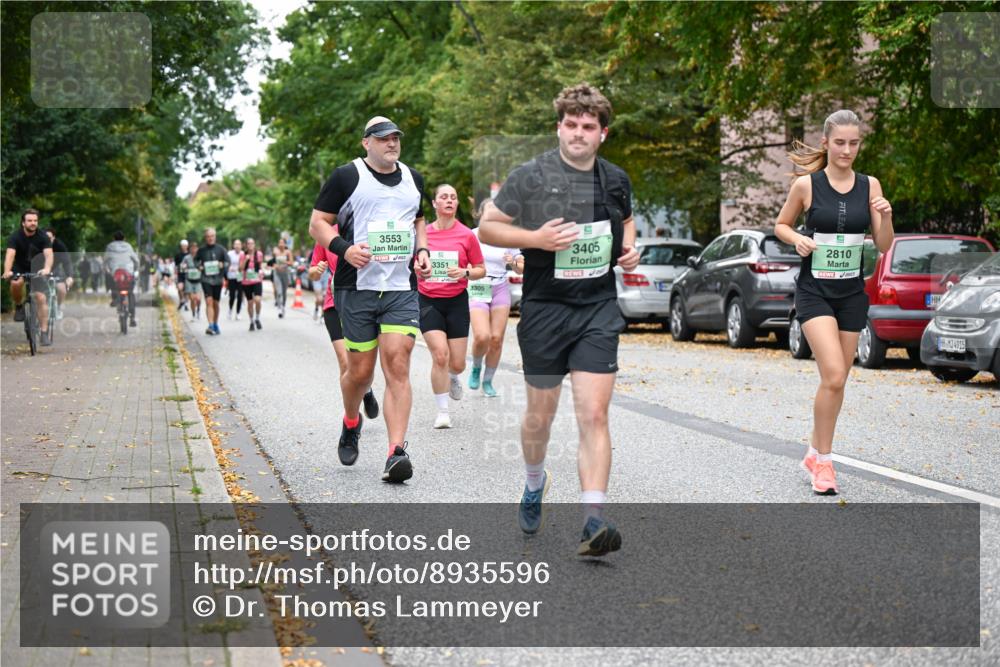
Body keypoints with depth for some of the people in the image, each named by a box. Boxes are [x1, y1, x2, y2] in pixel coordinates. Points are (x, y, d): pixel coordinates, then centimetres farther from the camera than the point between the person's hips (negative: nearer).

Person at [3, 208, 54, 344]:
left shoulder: (43, 237, -15)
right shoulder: (15, 237, -18)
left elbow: (48, 254, -30)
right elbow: (10, 254, -32)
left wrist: (47, 269, -51)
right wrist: (7, 271, -50)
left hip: (37, 271, 1)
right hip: (19, 270, -1)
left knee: (41, 298, -13)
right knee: (16, 283, -34)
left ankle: (44, 333, -8)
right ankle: (19, 306, -4)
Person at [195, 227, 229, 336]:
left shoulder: (220, 249, 3)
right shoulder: (201, 250, 2)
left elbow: (227, 261, 8)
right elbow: (196, 260, 16)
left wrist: (223, 265, -12)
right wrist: (200, 266, -2)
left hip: (217, 279, 2)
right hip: (206, 279, -2)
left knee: (216, 303, 12)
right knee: (209, 301, -15)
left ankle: (216, 325, 27)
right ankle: (210, 326, -23)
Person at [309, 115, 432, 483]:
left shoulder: (413, 179, 15)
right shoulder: (347, 176, 0)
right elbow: (317, 223, 2)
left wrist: (422, 250, 11)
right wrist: (344, 248, -16)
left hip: (402, 289, 3)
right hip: (356, 288, -3)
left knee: (398, 366, -11)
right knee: (360, 371, 3)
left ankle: (396, 453, -15)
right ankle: (351, 423, 36)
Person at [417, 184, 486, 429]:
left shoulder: (467, 235, -3)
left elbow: (481, 270, 4)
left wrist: (464, 273, -14)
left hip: (456, 301, 1)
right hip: (428, 301, 0)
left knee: (457, 363, 2)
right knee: (440, 355, -16)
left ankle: (453, 378, 42)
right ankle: (442, 412, -3)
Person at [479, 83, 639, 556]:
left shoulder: (616, 180, 7)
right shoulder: (530, 176, -6)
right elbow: (487, 228, -2)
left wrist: (629, 247, 7)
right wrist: (536, 238, -17)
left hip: (598, 309, 2)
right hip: (545, 308, -1)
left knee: (594, 415, -10)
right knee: (541, 413, 12)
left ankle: (593, 523, -13)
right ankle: (535, 482, 43)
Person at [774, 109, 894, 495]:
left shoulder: (869, 186, 2)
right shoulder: (806, 185, -5)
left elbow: (884, 246, 3)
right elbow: (781, 225, 9)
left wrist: (885, 217, -17)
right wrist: (796, 239, -12)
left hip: (852, 293, 4)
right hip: (814, 290, -4)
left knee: (837, 381, 9)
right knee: (833, 376, -18)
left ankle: (816, 454, 26)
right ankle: (823, 460, -5)